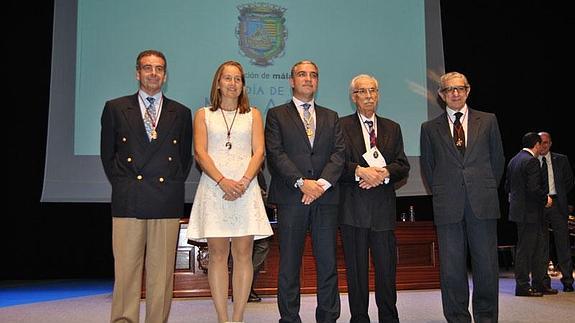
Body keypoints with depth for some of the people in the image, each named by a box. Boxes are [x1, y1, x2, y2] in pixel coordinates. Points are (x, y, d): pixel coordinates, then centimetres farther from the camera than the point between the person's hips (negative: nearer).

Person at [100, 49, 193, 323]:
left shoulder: (181, 113, 12)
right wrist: (121, 184, 5)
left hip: (167, 202, 1)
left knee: (162, 272, 4)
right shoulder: (115, 108, 10)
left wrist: (175, 185, 6)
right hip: (128, 200, -1)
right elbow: (107, 154, 13)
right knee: (126, 269, 0)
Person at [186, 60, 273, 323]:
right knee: (217, 253, -2)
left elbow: (259, 152, 5)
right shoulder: (203, 114, 13)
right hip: (213, 188, 0)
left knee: (243, 253, -2)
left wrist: (243, 182, -11)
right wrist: (222, 181, -14)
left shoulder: (253, 114, 15)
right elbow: (200, 152, 1)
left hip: (246, 188, 1)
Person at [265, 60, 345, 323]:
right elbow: (275, 154, -3)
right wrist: (301, 182, -14)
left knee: (328, 263, 4)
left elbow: (339, 153, 7)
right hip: (290, 198, -3)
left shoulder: (331, 117, 19)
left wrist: (322, 182, -9)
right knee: (289, 264, 2)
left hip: (326, 197, 3)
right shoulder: (276, 115, 9)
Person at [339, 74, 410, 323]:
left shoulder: (392, 128, 16)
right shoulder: (341, 126, 5)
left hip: (384, 208, 3)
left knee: (387, 267, 4)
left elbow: (403, 166, 8)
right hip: (353, 207, -2)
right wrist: (360, 171, -20)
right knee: (356, 268, 5)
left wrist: (383, 173, -11)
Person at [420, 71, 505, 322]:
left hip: (482, 204, 1)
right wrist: (441, 193, 9)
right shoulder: (430, 128, 9)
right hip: (448, 207, 0)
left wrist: (487, 190, 12)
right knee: (451, 269, 2)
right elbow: (427, 166, 14)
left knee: (487, 266, 3)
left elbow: (497, 159, 15)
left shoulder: (488, 121, 11)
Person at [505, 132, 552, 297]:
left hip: (518, 209, 9)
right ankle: (523, 286, 6)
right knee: (525, 249, -2)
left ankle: (538, 284, 22)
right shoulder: (532, 161, -16)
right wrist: (545, 199, -8)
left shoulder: (513, 160, 12)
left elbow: (507, 186, 16)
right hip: (530, 212, -9)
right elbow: (534, 189, -23)